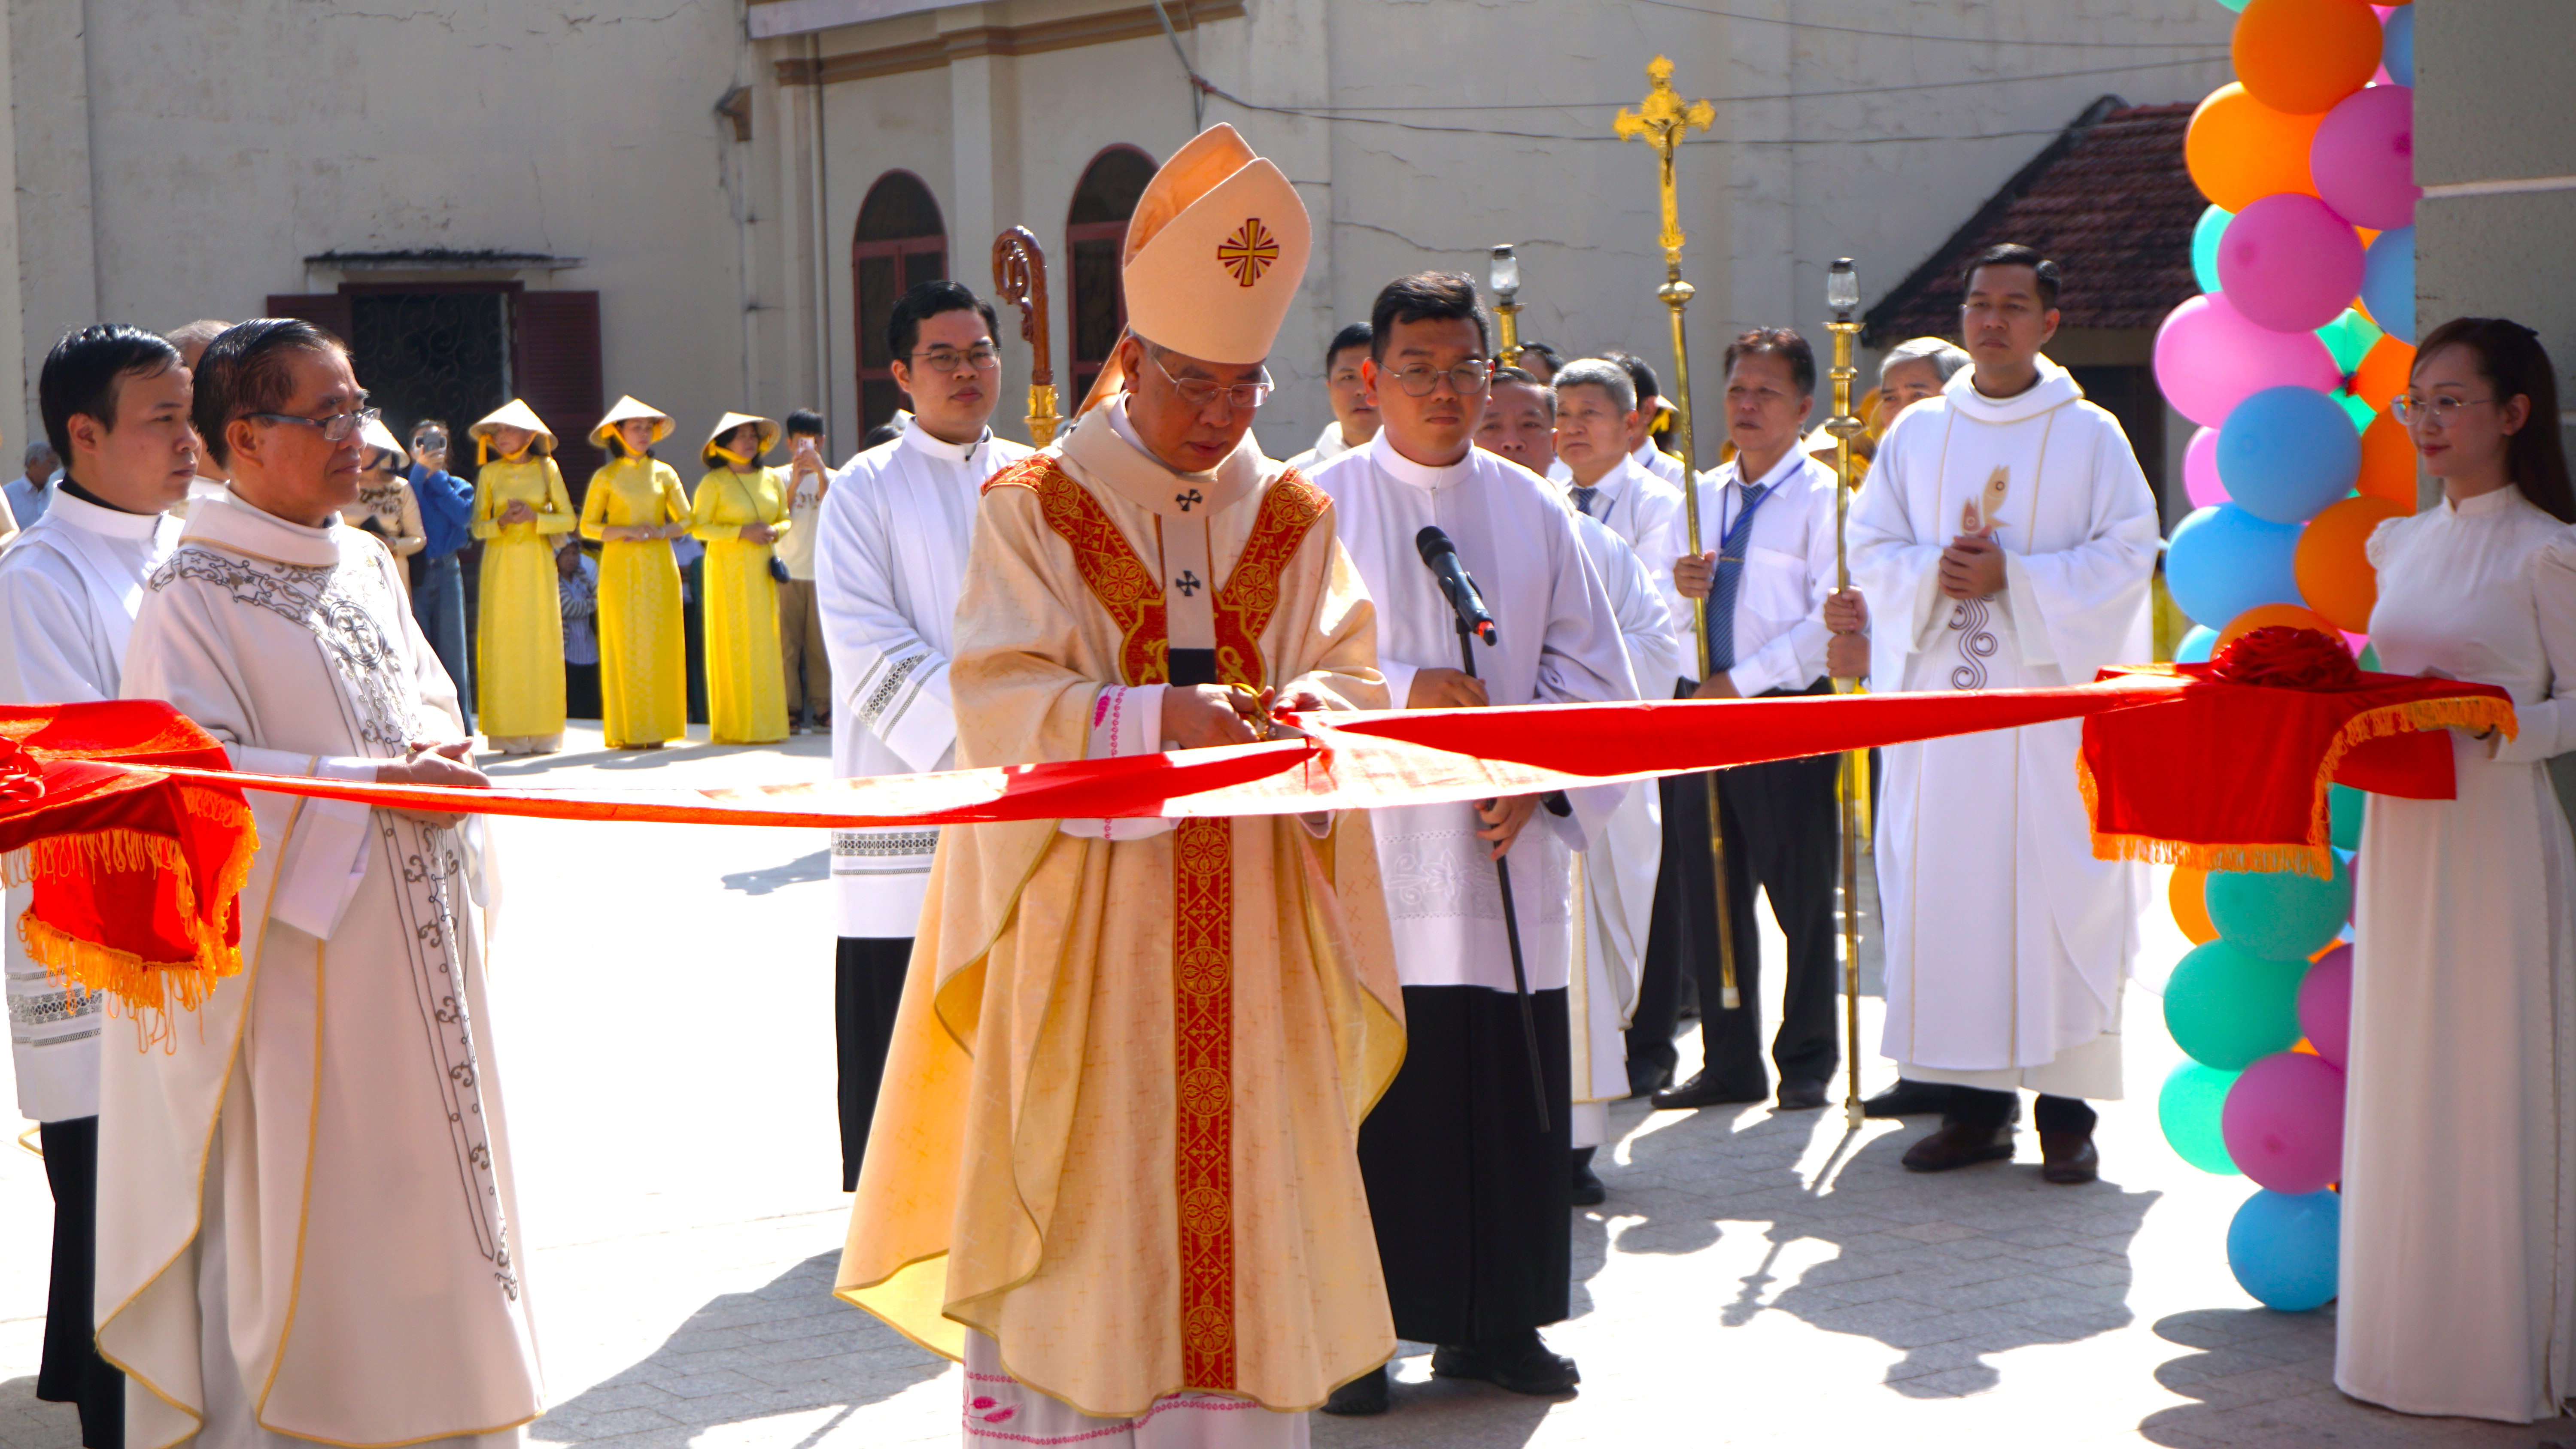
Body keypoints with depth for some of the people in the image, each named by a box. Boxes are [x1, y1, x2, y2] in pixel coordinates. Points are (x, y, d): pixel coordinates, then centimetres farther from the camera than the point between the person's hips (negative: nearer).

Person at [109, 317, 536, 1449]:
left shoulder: (366, 565, 11)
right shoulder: (194, 595, -12)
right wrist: (378, 787, -22)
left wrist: (440, 747, -3)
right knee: (293, 1223, -3)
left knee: (418, 1179, 12)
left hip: (406, 952, 8)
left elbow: (431, 696, 21)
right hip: (285, 965, -7)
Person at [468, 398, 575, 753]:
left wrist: (534, 517, -12)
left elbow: (568, 520, 3)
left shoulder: (547, 469, 5)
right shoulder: (489, 473, 7)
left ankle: (543, 734, 1)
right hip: (501, 563, 0)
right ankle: (510, 735, -3)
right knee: (503, 642, -5)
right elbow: (478, 527, 7)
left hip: (537, 563, 0)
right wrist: (501, 522, -13)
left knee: (541, 640, -3)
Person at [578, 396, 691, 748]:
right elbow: (588, 526, 3)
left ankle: (657, 727, 2)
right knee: (623, 643, -5)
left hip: (658, 567, 2)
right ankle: (627, 731, -2)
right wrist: (628, 531, -11)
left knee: (659, 643, -2)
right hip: (620, 566, -2)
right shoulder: (606, 477, 5)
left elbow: (686, 521, 10)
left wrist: (660, 532, -10)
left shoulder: (664, 474, 10)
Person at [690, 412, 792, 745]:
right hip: (728, 568, -4)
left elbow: (786, 519, 18)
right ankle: (735, 726, -2)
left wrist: (774, 531, -5)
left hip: (764, 568, 5)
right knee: (733, 642, -6)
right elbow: (698, 528, -6)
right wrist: (742, 532, -15)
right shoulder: (714, 483, -3)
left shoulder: (772, 478, 11)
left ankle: (765, 722, 6)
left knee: (767, 640, 1)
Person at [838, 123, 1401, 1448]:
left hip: (1250, 938, 3)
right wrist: (1153, 718, -26)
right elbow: (999, 701, -10)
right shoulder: (1034, 511, 0)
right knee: (1081, 1218, -3)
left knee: (1240, 1205, 4)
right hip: (1079, 929, -3)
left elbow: (1349, 672, 4)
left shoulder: (1292, 517, 10)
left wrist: (1314, 705, -20)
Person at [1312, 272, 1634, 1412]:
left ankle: (1493, 1322, 17)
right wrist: (1403, 695, -16)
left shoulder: (1531, 509, 11)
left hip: (1506, 851, 3)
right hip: (1368, 849, -3)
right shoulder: (1321, 506, 1)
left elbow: (1592, 663, 11)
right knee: (1371, 1092, -5)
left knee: (1510, 1092, 5)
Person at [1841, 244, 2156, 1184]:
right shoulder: (1916, 433, 13)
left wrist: (2013, 577, -14)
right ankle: (1976, 1105, 9)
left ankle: (2066, 1112, -1)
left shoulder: (2090, 436, 3)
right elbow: (1871, 545, 12)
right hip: (1939, 695, 3)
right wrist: (1932, 572, -9)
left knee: (2057, 892, -6)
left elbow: (2126, 554, -4)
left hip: (2051, 697, -3)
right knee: (1944, 888, 1)